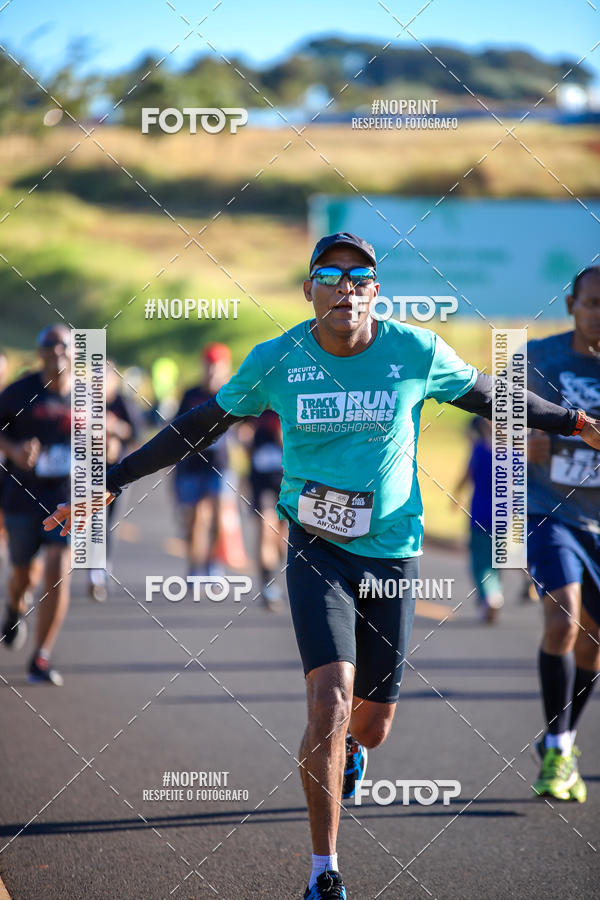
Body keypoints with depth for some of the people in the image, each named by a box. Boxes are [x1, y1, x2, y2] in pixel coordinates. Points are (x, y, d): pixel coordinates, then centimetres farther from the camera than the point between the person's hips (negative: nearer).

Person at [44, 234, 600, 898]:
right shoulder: (276, 361, -6)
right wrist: (112, 482, 2)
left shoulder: (418, 353, -6)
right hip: (316, 550, -1)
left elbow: (488, 397, 12)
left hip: (392, 552, 2)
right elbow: (200, 427, 4)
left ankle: (348, 752, 51)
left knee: (373, 724, 8)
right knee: (330, 701, -20)